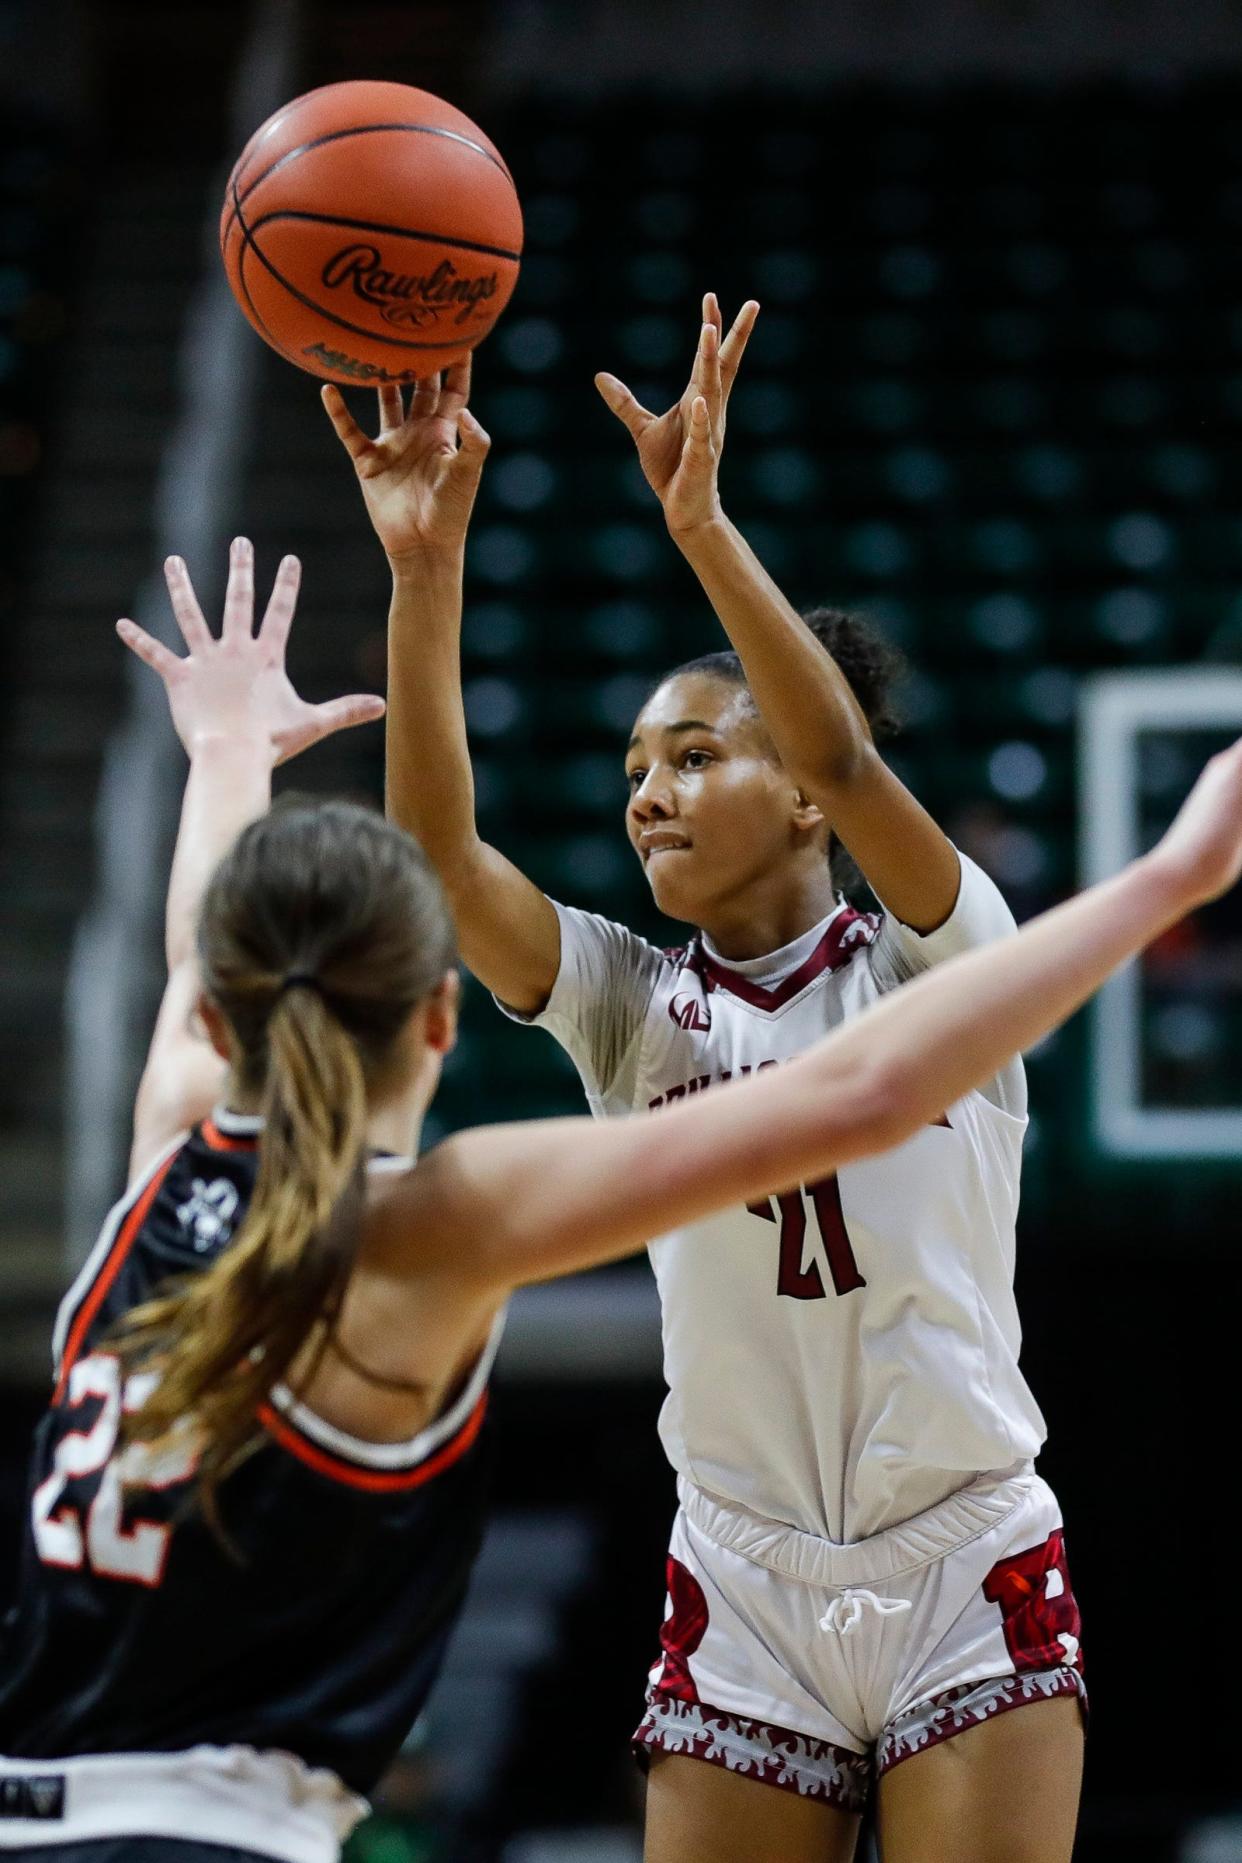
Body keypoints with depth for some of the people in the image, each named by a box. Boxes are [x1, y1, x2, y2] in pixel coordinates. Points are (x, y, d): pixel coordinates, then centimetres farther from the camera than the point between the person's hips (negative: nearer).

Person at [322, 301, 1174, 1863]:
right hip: (742, 1594, 3)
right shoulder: (633, 1007, 6)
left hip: (967, 1574, -3)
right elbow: (438, 845, -9)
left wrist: (703, 526, -31)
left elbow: (845, 758, -21)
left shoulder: (933, 963, -1)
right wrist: (424, 566, -21)